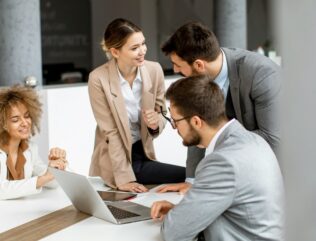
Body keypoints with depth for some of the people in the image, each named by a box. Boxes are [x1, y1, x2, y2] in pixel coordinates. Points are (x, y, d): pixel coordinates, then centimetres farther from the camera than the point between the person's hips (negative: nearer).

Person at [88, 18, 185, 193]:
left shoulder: (154, 70, -6)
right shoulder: (99, 79, -17)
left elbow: (161, 115, 5)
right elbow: (110, 132, -15)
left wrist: (155, 122, -19)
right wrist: (124, 178, -18)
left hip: (143, 155, 5)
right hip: (114, 162, -5)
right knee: (189, 179, -16)